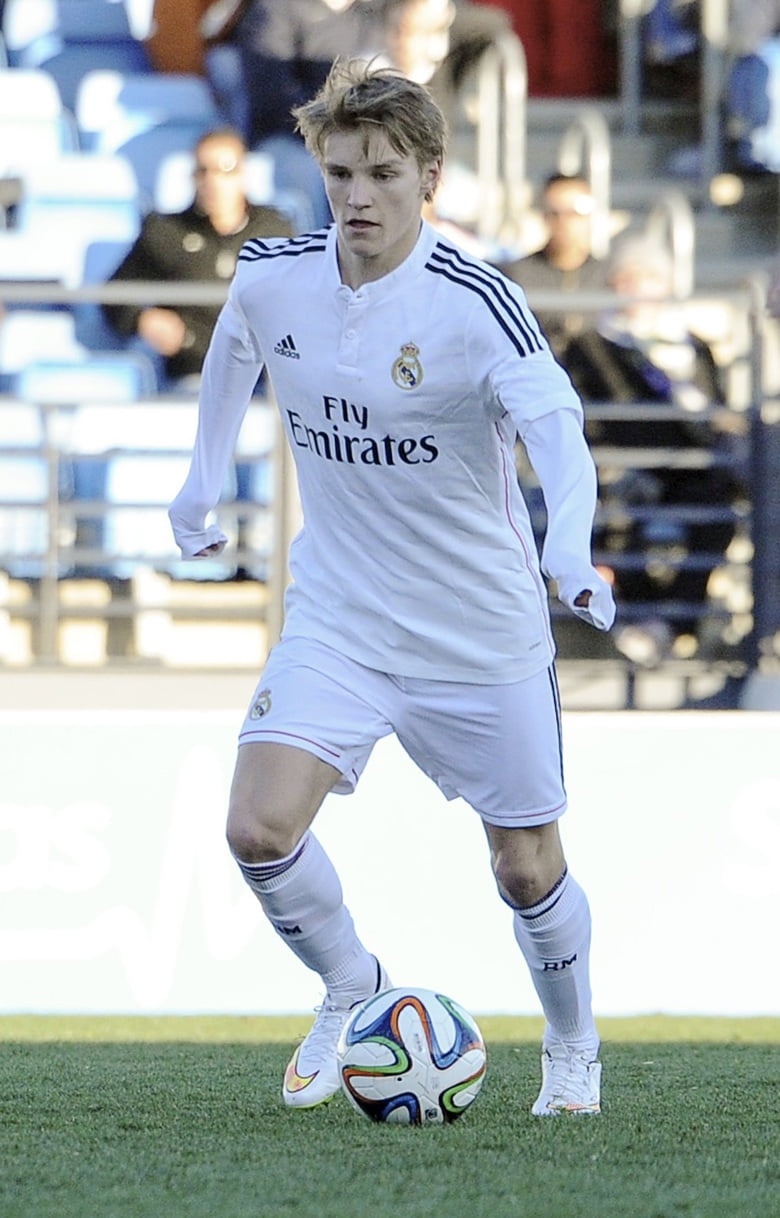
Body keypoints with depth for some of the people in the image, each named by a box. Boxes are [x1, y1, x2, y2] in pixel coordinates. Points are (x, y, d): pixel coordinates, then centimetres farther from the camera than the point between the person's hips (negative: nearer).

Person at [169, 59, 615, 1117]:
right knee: (259, 830, -16)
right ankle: (350, 989, 13)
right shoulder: (271, 279, -6)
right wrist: (203, 479, 25)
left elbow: (557, 429, -33)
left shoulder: (477, 304, -20)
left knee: (526, 868, 7)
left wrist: (570, 551, -51)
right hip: (336, 620, 3)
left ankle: (573, 1048, 36)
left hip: (483, 633, -3)